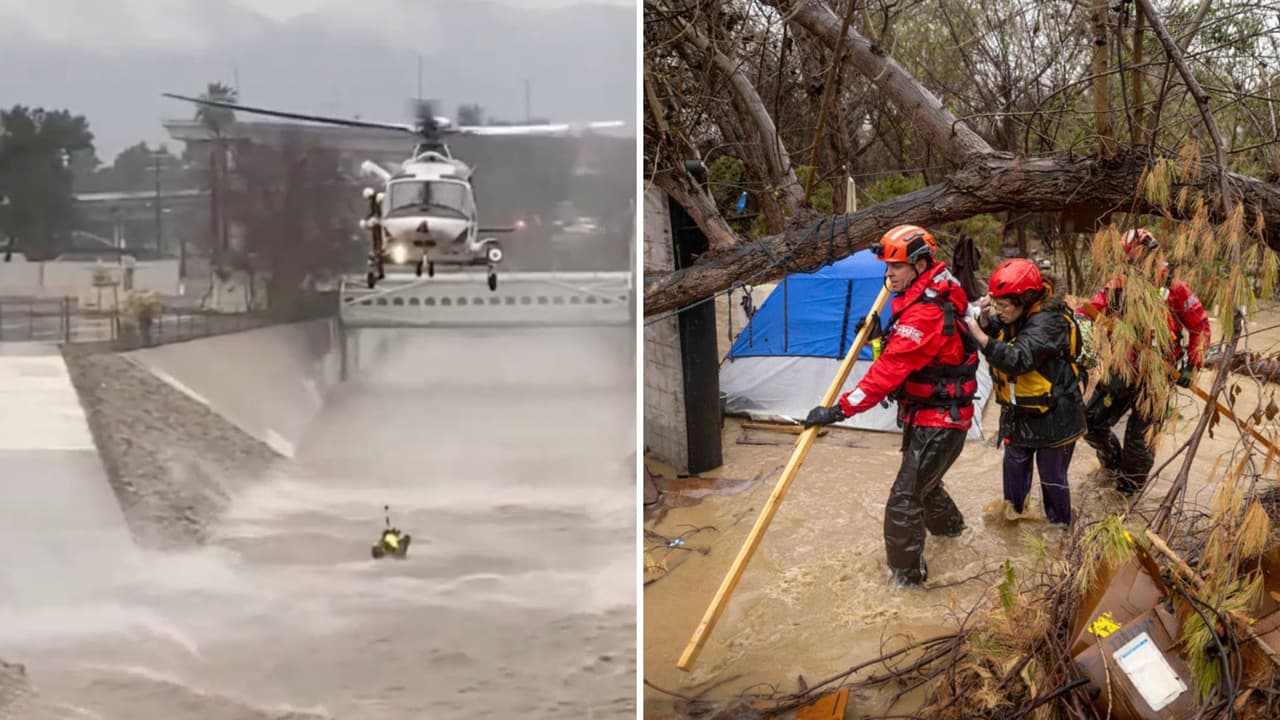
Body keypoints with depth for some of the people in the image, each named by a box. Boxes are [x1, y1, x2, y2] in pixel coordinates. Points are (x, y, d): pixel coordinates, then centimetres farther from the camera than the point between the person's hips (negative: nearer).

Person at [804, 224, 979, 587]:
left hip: (938, 423, -11)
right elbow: (902, 355, 17)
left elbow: (889, 371, -31)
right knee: (921, 481, 30)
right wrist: (881, 334, -1)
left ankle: (906, 575, 2)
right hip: (926, 416, 11)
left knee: (904, 499, -8)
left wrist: (840, 410, -30)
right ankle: (949, 524, 55)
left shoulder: (925, 314, -27)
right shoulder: (924, 300, 7)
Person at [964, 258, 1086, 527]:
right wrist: (985, 319, -14)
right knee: (1015, 465, 17)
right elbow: (991, 340, 5)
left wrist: (981, 337, -41)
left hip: (1053, 415, -7)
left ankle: (1059, 527, 23)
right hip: (1019, 413, 7)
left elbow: (1019, 358, -37)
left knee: (1052, 477, 6)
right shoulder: (1013, 317, -1)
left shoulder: (1048, 321, -26)